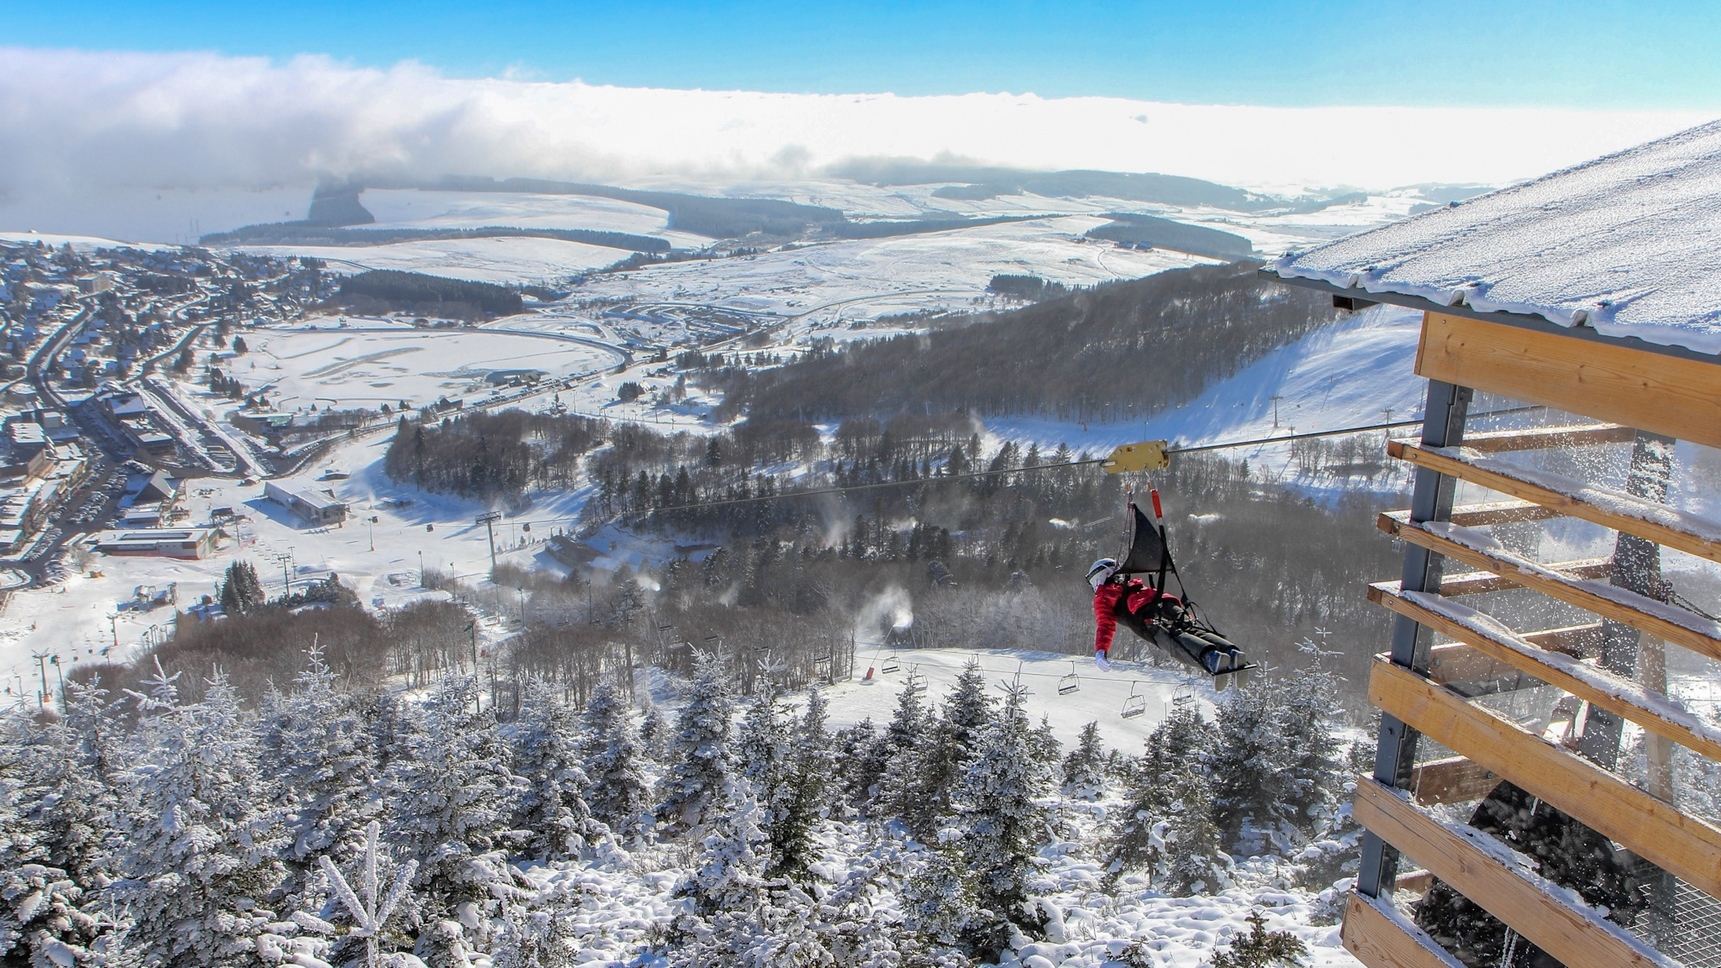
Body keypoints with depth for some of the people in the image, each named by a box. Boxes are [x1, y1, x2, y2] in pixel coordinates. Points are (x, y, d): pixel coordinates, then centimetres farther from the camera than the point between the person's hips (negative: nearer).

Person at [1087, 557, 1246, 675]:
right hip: (1167, 603, 7)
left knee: (1174, 640, -27)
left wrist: (1100, 651, 5)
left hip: (1146, 614, -6)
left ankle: (1210, 657, -54)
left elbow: (1106, 626, 11)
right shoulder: (1134, 583, 47)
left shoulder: (1102, 597, 25)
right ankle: (1231, 652, -36)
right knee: (1194, 631, -10)